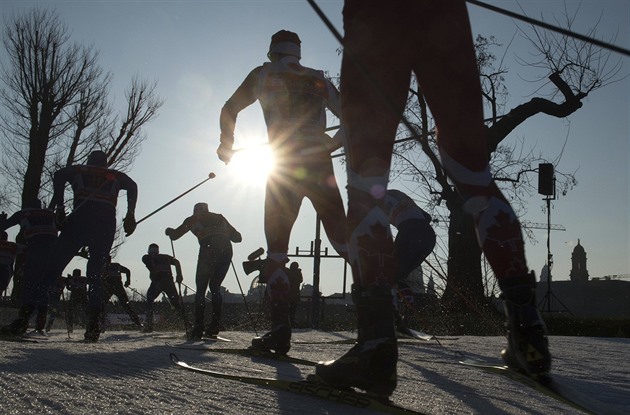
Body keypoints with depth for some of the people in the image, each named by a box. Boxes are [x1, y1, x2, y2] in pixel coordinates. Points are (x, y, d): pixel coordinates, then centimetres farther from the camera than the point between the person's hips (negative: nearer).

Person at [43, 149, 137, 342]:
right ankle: (94, 321, -12)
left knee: (54, 264, -3)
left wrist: (59, 207, 5)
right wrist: (130, 215, 7)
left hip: (80, 219, -2)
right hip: (106, 223, 2)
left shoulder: (79, 170, 26)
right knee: (95, 272, 8)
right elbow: (132, 186, 12)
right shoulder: (115, 176, 29)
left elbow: (59, 175, 6)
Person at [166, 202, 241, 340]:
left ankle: (198, 329, -8)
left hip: (209, 248, -4)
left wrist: (169, 231, 42)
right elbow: (237, 237, 26)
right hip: (226, 250, 4)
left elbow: (175, 235, 20)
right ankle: (215, 325, 6)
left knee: (201, 289, 2)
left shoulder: (193, 219, 21)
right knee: (215, 287, 15)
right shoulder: (219, 217, 30)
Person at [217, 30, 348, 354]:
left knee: (276, 247, 2)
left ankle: (281, 329, -9)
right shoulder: (319, 80, 17)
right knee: (342, 239, 7)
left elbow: (229, 110, 14)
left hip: (284, 168, -2)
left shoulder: (264, 74, 12)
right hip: (321, 168, 2)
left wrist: (226, 144, 28)